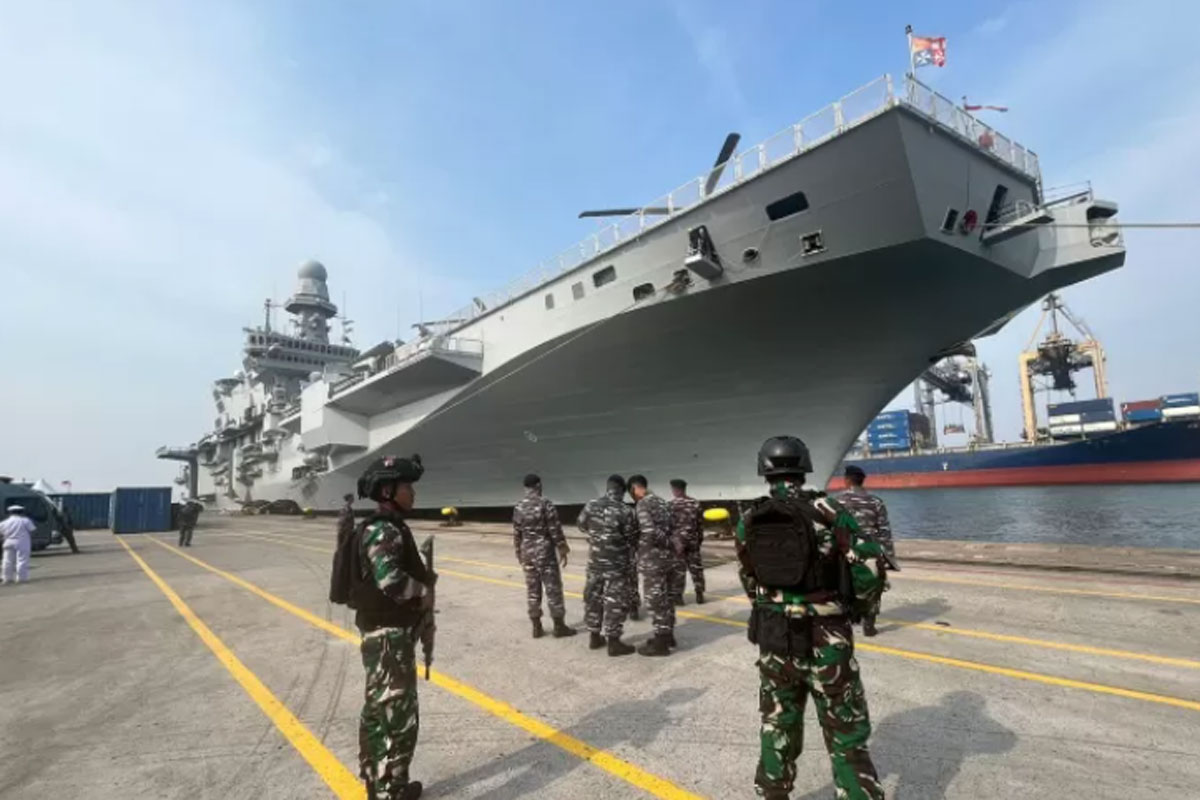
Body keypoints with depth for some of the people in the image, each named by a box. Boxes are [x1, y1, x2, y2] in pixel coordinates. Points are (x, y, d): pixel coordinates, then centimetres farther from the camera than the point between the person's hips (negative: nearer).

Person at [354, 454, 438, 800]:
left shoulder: (389, 527, 10)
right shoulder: (384, 531, -21)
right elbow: (390, 579, -35)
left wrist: (424, 577, 0)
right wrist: (424, 591, -19)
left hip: (383, 632, 11)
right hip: (390, 635, -11)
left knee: (378, 710, 21)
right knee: (398, 715, 0)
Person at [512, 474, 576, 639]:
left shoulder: (518, 507, 4)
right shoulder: (545, 504, -13)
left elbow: (516, 534, 9)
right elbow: (555, 531, -12)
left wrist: (519, 554, 19)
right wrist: (563, 551, -3)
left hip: (527, 553, 5)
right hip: (545, 552, -5)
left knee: (532, 590, 11)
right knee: (553, 589, 4)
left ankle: (536, 627, 17)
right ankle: (559, 626, 11)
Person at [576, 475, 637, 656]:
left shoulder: (590, 505, -4)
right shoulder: (624, 511, -18)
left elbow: (581, 525, 13)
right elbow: (632, 538, -8)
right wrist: (633, 548, 15)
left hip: (594, 560, 5)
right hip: (616, 563, -5)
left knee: (593, 597, 15)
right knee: (615, 600, 2)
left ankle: (594, 636, 26)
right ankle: (613, 642, 7)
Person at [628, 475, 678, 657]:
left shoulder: (643, 504, -15)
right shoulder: (661, 501, 13)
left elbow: (651, 532, -25)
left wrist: (671, 544, -15)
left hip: (653, 560, -9)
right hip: (667, 557, 9)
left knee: (655, 601, 0)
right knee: (665, 598, 19)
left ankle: (660, 643, 8)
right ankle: (667, 635, 29)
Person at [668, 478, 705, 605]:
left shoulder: (672, 504, -11)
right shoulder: (695, 503, 5)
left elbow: (668, 523, -10)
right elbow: (700, 522, 9)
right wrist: (700, 537, 17)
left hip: (677, 540, -5)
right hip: (693, 539, 5)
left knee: (678, 568, 1)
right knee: (696, 567, 12)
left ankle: (677, 595, 5)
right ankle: (699, 594, 15)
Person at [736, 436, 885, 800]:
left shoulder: (749, 521, -2)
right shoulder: (827, 511, -14)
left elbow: (749, 583, 6)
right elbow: (868, 568, -16)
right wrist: (852, 603, 3)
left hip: (772, 638, 4)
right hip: (825, 642, -3)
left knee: (778, 727, 22)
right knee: (846, 736, 11)